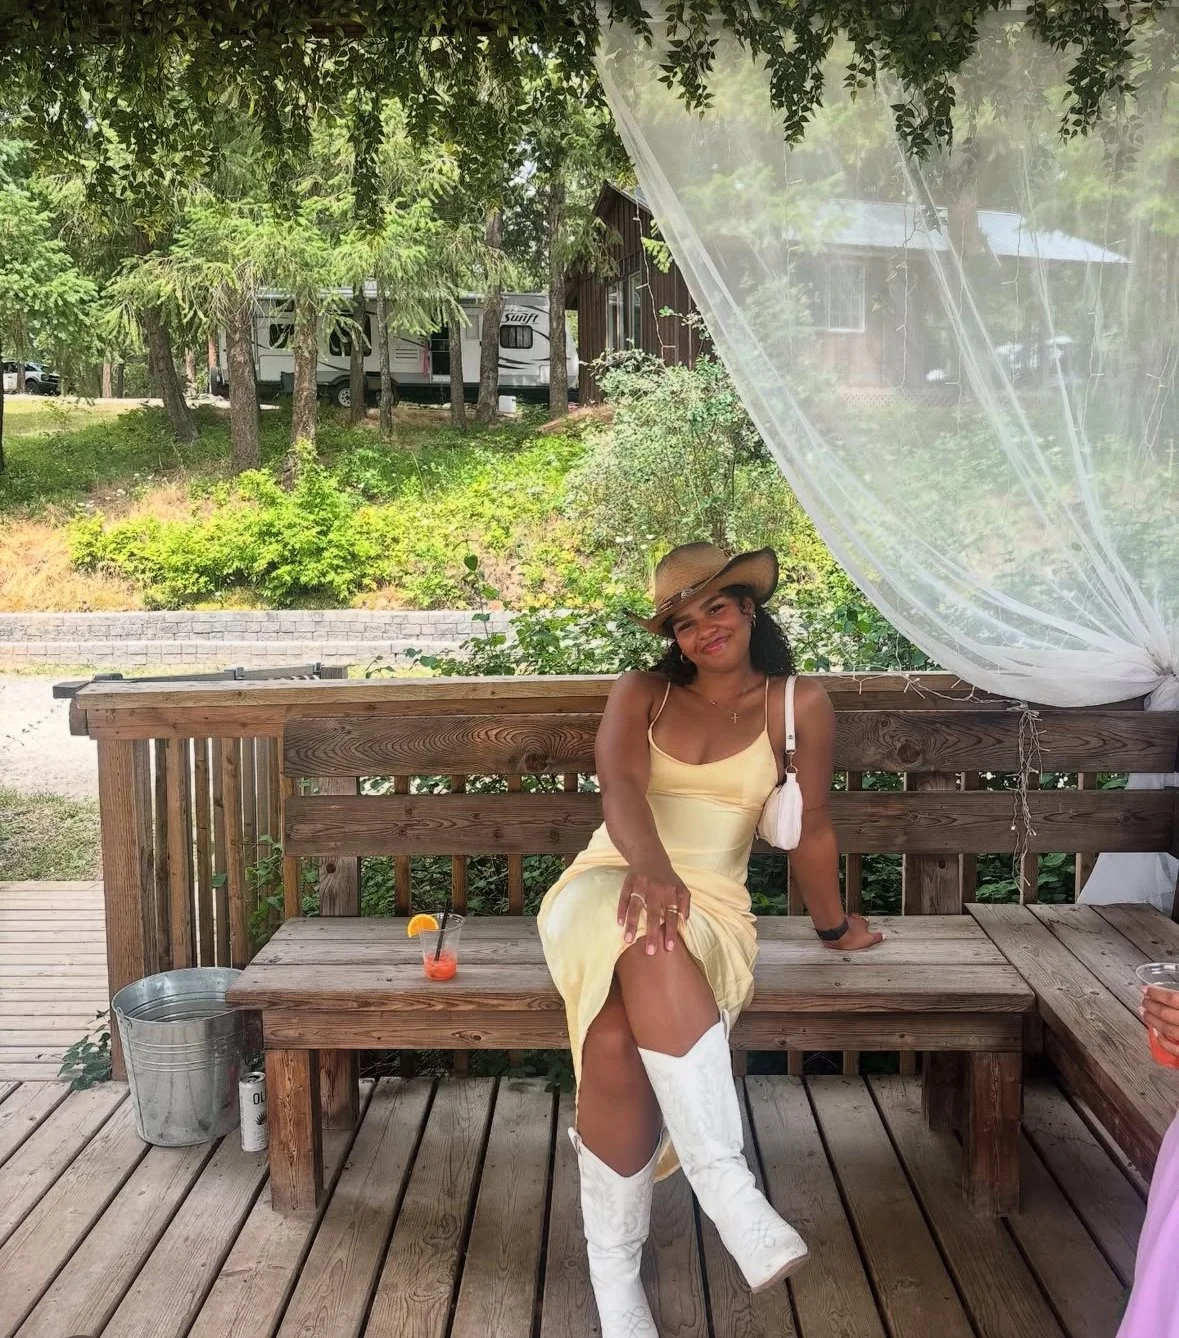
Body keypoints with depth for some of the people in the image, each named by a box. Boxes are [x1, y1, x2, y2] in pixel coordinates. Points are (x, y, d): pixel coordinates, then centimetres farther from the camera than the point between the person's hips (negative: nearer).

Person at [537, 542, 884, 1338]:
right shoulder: (640, 693, 7)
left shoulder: (800, 705, 5)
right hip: (607, 888, 1)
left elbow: (813, 830, 15)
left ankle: (616, 1269, -25)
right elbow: (620, 788, -13)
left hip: (709, 911, 0)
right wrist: (650, 867, -34)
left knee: (616, 1035, -35)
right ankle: (728, 1183, -40)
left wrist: (834, 927, 24)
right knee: (642, 934, -40)